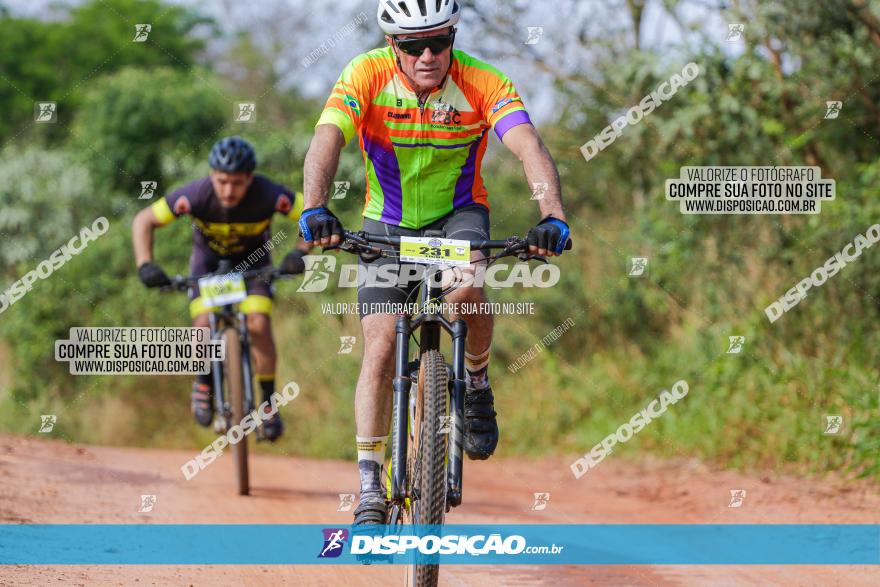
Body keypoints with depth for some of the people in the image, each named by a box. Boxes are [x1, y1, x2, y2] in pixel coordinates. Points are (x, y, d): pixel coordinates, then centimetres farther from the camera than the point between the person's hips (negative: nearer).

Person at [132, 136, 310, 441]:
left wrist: (301, 252, -36)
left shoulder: (268, 195, -34)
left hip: (253, 260, 0)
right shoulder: (197, 195, -33)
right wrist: (145, 265, -34)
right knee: (204, 324, -21)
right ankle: (204, 382, 9)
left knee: (259, 324, -21)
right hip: (208, 259, 0)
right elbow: (144, 220, -22)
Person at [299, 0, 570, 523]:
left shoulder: (483, 83, -23)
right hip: (388, 225, 1)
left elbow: (529, 147, -36)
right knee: (381, 347, -12)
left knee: (464, 286, -34)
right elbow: (326, 141, -36)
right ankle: (371, 491, -4)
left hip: (458, 214, -1)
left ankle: (478, 386, -4)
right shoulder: (367, 76, -23)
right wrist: (316, 210, -55)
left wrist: (553, 216, -53)